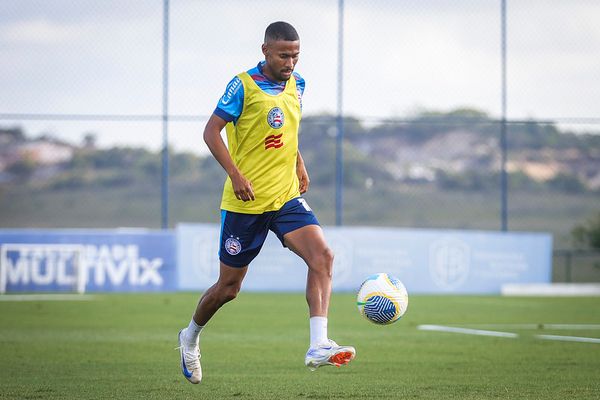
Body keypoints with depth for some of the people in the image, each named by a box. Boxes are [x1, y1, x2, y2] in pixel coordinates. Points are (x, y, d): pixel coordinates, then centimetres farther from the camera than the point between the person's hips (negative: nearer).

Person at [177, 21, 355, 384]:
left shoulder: (297, 84, 8)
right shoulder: (244, 85, -11)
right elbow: (212, 131, -12)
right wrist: (235, 174, -22)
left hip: (287, 197, 5)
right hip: (245, 203, -5)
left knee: (322, 255, -21)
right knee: (229, 286, 6)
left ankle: (319, 346, -28)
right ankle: (191, 336, 36)